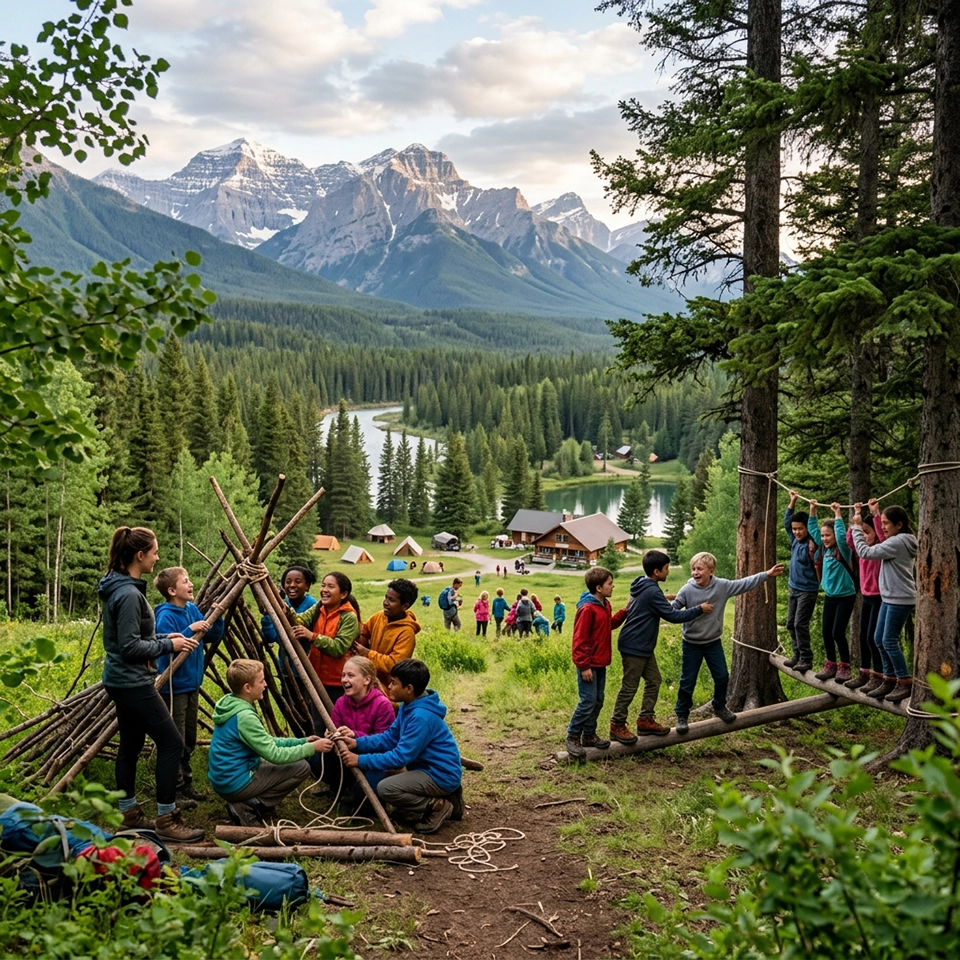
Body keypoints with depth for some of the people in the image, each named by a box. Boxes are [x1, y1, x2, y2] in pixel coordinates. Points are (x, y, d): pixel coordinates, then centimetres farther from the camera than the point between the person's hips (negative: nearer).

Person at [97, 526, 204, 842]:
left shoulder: (119, 588, 10)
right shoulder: (129, 594, -22)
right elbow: (130, 647, -22)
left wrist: (163, 638, 10)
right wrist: (168, 645, -13)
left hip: (122, 681, 11)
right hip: (133, 683, -11)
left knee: (131, 745, 16)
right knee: (171, 742, -7)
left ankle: (129, 813, 25)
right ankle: (166, 820, -2)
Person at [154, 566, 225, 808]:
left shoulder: (192, 609, 6)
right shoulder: (166, 615, -17)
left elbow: (213, 637, 11)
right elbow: (167, 647, -26)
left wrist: (217, 618, -5)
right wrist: (190, 631, -31)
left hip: (192, 684, 8)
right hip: (174, 686, -8)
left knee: (189, 740, 16)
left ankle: (186, 785, 27)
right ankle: (174, 791, 8)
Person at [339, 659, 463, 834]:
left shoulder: (422, 716, -26)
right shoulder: (409, 706, 4)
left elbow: (401, 756, -25)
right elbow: (390, 737, 9)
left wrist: (361, 760, -20)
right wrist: (358, 743, -5)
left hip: (441, 775, -10)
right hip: (427, 768, 10)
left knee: (385, 788, -24)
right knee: (374, 777, 14)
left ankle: (436, 807, -6)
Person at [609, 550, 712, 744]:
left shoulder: (644, 587, 9)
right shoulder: (652, 592, -21)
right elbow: (673, 616, -18)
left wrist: (665, 600, 17)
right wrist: (700, 609, -10)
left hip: (643, 647, 10)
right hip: (634, 647, -10)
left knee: (654, 680, 13)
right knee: (629, 687, -2)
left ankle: (645, 720, 20)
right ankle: (617, 726, 6)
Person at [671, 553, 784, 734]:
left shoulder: (722, 586, -10)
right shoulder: (687, 590, -16)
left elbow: (745, 583, -5)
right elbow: (674, 610, -13)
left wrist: (767, 574, -7)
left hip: (714, 643, 3)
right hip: (692, 644, -3)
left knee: (722, 676, 15)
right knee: (687, 682, 4)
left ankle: (720, 707, 39)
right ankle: (682, 715, 19)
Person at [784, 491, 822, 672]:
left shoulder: (811, 544, -18)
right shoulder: (795, 540, 4)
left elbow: (818, 566, -24)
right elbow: (786, 521, 16)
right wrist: (792, 501, 14)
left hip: (807, 590, -8)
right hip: (793, 588, 9)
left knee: (800, 624, -8)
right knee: (790, 624, 12)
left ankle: (806, 659, 1)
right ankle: (797, 655, 21)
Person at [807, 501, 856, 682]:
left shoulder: (842, 550, -13)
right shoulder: (825, 549, 3)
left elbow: (842, 535, -33)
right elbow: (813, 530, 11)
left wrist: (837, 515, -30)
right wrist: (813, 511, 4)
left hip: (845, 597, -7)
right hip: (829, 596, 7)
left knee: (838, 633, -7)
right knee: (826, 633, 7)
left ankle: (844, 667, 7)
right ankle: (831, 665, 19)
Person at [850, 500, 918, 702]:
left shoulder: (899, 542, -18)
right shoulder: (898, 540, 11)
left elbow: (865, 552, -19)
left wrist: (857, 527, -11)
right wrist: (876, 514, 18)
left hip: (900, 599, -10)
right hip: (889, 598, 10)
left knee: (890, 642, -6)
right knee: (880, 640, 10)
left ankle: (906, 683, 2)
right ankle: (890, 679, 18)